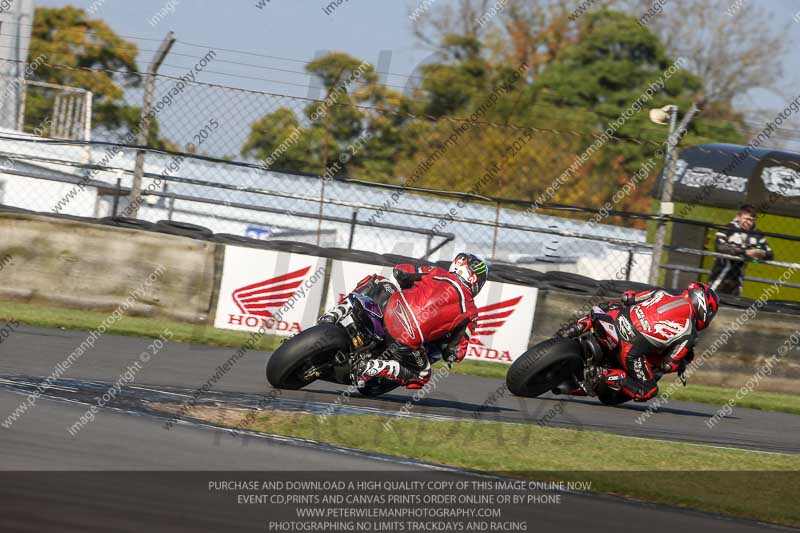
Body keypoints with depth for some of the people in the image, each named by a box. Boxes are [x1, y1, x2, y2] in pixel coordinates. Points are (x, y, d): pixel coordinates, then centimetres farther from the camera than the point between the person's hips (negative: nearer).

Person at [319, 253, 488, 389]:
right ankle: (374, 367, -3)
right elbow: (456, 355, 11)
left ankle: (334, 315, 13)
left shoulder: (438, 273, 15)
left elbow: (399, 271, 19)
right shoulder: (470, 313, 11)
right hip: (409, 340, -3)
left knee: (374, 281, 33)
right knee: (421, 376, 24)